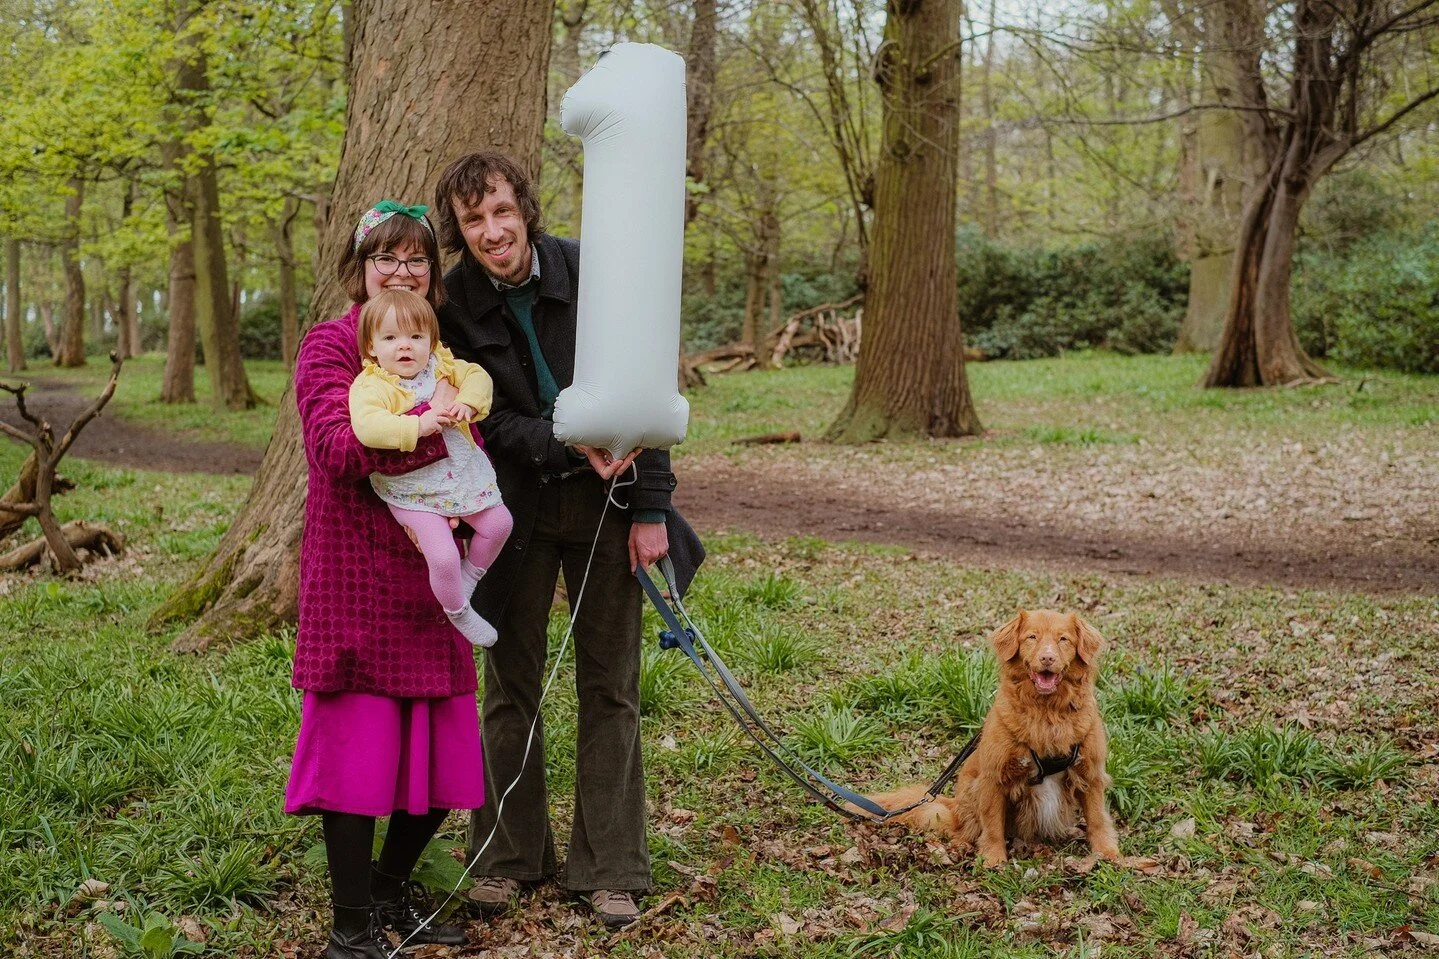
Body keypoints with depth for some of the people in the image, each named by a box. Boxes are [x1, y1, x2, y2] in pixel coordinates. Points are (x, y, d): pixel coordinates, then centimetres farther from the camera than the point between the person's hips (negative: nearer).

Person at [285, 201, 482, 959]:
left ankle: (390, 891, 31)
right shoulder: (331, 346, -3)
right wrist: (430, 422, -24)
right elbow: (337, 447, -19)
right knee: (359, 746, -3)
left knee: (443, 752, 9)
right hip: (357, 579, -6)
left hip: (430, 578, 6)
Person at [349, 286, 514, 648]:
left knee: (498, 524, 12)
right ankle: (457, 612, 15)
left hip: (464, 474, 6)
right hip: (413, 493, -6)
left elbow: (477, 376, 4)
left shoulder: (440, 365, 2)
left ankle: (468, 577, 37)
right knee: (443, 557, -14)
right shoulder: (371, 385, -18)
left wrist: (468, 403, -17)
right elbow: (366, 425, -34)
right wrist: (417, 426, -40)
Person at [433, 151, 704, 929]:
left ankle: (609, 867, 13)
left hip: (605, 501, -1)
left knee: (610, 684, 3)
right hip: (513, 507, 1)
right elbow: (488, 421, -9)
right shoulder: (455, 305, -7)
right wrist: (570, 444, -26)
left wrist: (651, 510, -10)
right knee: (509, 682, 8)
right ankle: (509, 855, 23)